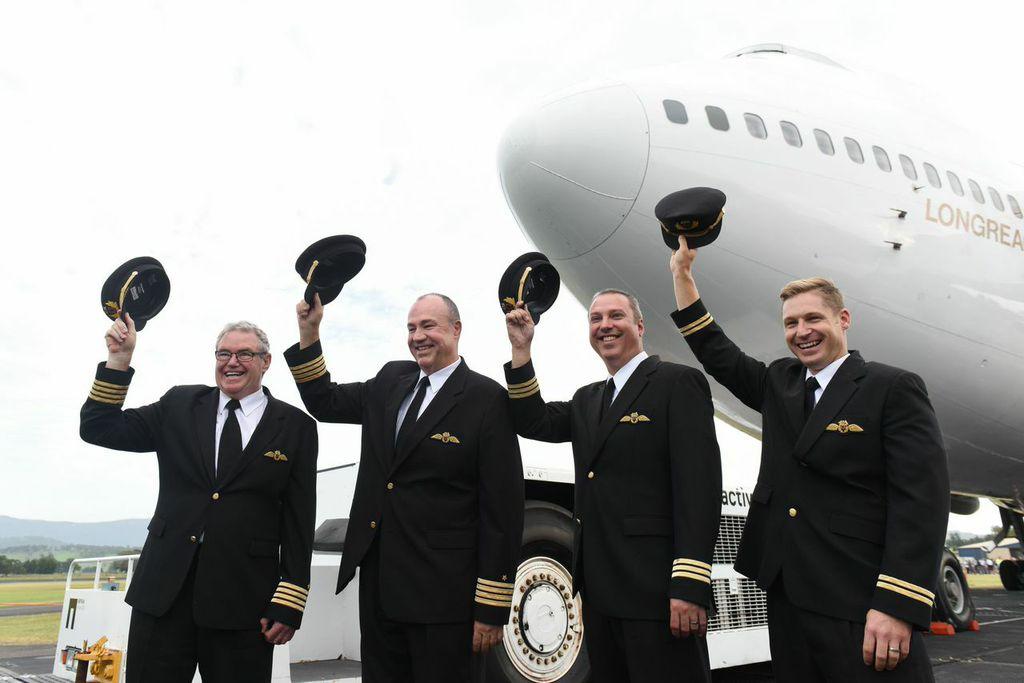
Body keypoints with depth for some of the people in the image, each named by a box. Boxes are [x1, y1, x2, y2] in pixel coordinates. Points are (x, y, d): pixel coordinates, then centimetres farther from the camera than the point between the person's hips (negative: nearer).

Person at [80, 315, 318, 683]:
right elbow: (98, 429, 9)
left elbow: (300, 520, -1)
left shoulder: (295, 426, 1)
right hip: (164, 587, 2)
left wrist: (288, 605, -6)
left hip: (244, 598, -2)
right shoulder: (179, 405, 9)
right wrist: (119, 360, -1)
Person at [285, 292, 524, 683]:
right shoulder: (390, 381, 8)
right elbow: (325, 403, 16)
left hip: (443, 593, -6)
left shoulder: (487, 400, -12)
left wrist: (492, 609, -13)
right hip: (378, 584, 6)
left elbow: (503, 508, -13)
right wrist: (309, 332, 2)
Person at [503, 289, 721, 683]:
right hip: (599, 591, 7)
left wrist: (690, 588, -20)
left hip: (655, 589, -7)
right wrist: (522, 350, 0)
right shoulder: (587, 399, 18)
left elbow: (699, 487, -14)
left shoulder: (679, 383, -6)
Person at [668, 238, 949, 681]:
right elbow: (716, 353, 20)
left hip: (858, 604, -6)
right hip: (786, 592, 6)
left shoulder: (894, 389, -6)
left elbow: (921, 503, -13)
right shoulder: (779, 383, 13)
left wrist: (896, 607, -21)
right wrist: (682, 272, 16)